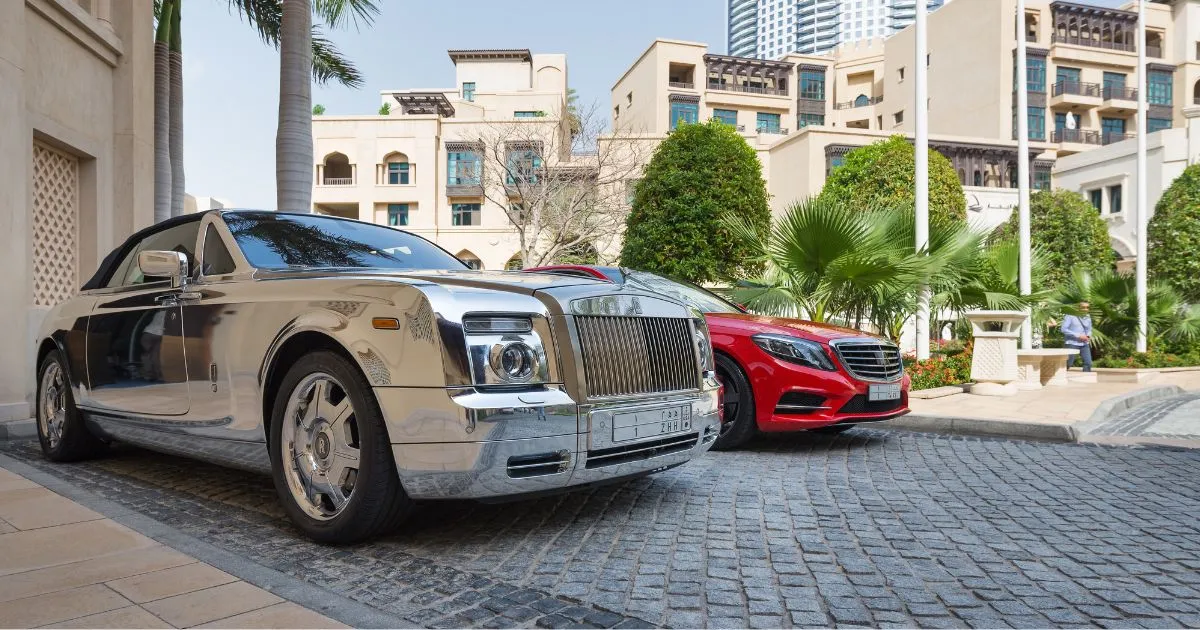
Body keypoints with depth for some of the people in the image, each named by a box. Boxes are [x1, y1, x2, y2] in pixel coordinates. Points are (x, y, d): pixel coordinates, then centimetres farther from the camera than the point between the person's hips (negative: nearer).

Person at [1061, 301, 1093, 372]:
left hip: (1084, 344, 6)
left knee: (1088, 363, -3)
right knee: (1068, 363, -4)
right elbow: (1064, 329, -12)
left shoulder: (1088, 318, 13)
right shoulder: (1070, 316, -7)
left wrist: (1088, 336, 0)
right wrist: (1078, 336, -17)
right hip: (1072, 343, -6)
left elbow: (1089, 330, 24)